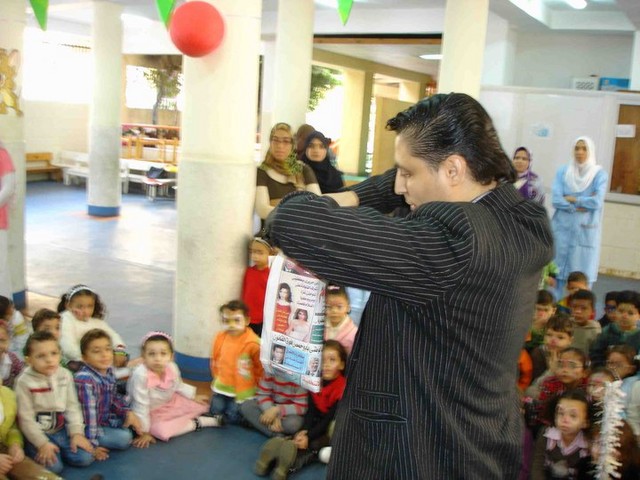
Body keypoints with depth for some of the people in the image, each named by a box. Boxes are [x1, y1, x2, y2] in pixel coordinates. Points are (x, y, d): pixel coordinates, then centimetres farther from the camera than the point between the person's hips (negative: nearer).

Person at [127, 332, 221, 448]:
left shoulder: (172, 368, -18)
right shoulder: (140, 375, -37)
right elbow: (141, 405, -29)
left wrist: (194, 397, 6)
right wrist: (144, 432, -23)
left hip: (171, 403, 5)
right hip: (152, 413, -5)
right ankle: (196, 423, -13)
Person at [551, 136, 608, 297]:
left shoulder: (600, 174, 0)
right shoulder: (563, 172, 5)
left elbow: (597, 202, -13)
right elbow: (556, 200, -6)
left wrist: (572, 199, -7)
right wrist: (580, 206, -13)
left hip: (586, 231, -2)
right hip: (562, 229, 2)